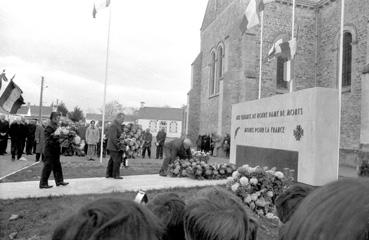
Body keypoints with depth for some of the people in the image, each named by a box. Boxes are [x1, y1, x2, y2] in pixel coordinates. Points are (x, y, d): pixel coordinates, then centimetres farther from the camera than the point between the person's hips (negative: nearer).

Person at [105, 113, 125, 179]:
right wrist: (118, 146, -21)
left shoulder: (118, 125, 15)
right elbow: (113, 138, -23)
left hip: (112, 147, 10)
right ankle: (116, 175, 5)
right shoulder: (114, 126, -18)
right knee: (117, 161, -4)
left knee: (112, 160, 16)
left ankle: (109, 174, 24)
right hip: (114, 147, -10)